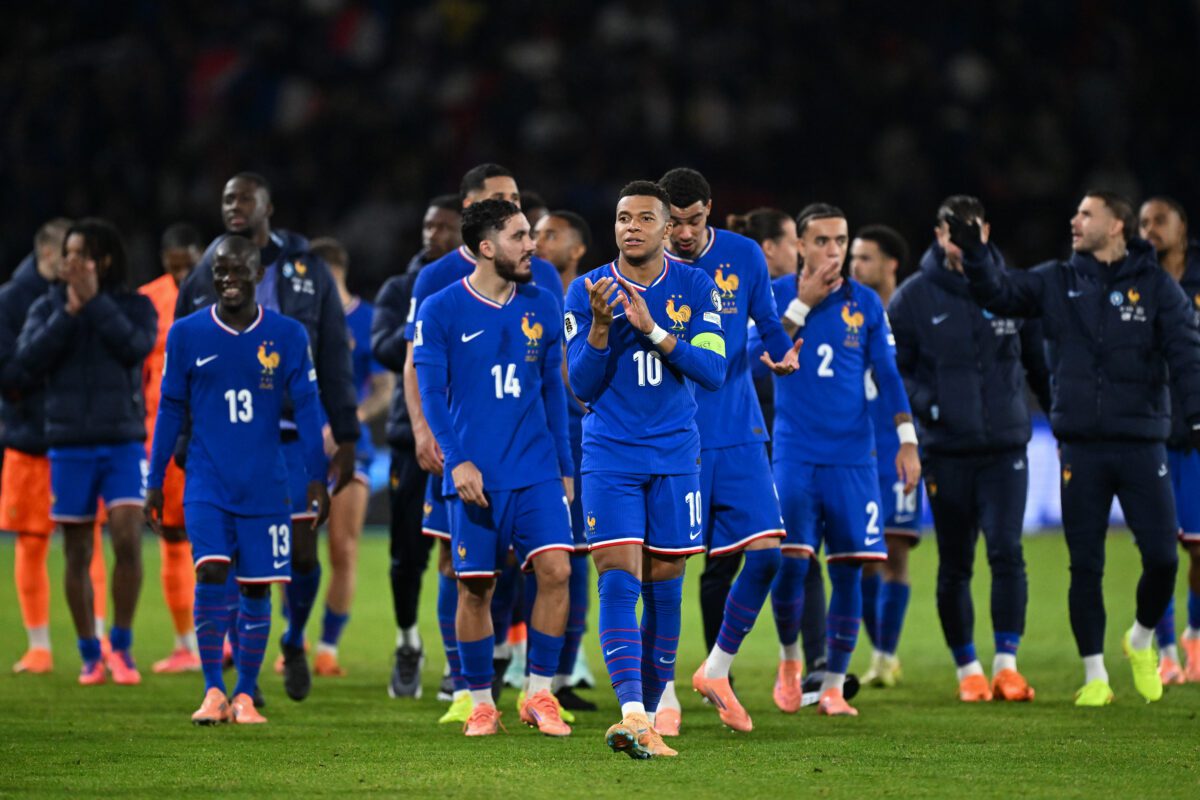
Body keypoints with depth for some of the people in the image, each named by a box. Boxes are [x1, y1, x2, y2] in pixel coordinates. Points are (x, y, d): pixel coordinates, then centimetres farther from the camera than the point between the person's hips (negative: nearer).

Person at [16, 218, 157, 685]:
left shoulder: (135, 307, 4)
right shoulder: (48, 307, 6)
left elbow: (136, 347, -15)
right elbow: (29, 359, -8)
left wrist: (95, 302, -15)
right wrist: (70, 312, -15)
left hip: (123, 442, -1)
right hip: (69, 446, 1)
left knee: (128, 540, -16)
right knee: (78, 554, 4)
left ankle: (121, 648, -1)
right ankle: (90, 656, 15)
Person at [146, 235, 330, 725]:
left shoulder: (287, 336, 1)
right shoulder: (187, 334, 2)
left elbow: (305, 408, 4)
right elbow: (171, 410, 8)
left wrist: (315, 477, -1)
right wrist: (155, 482, 7)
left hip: (266, 484, 1)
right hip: (208, 482, -1)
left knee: (257, 588, 2)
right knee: (211, 573, -16)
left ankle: (244, 697, 12)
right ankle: (213, 692, -11)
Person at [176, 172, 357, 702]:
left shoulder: (307, 272, 4)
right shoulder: (204, 278, 7)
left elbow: (334, 359, 5)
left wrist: (346, 438, 1)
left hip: (294, 434, -1)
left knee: (302, 551, -3)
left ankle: (295, 641, 24)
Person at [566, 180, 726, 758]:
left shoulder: (695, 288, 1)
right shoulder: (587, 292, -1)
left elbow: (713, 372, -8)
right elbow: (582, 386, -4)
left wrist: (652, 329, -19)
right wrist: (601, 324, -20)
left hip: (675, 456, 2)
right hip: (610, 455, -1)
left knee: (664, 585, 4)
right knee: (619, 579, -14)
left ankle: (648, 720, 12)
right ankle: (631, 713, -25)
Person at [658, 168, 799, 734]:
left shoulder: (744, 257, 2)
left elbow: (768, 323, 12)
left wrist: (784, 354, -4)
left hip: (737, 435, 2)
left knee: (765, 552, -8)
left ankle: (717, 668, 11)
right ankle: (663, 694, 9)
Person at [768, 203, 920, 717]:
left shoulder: (866, 303, 6)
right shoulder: (777, 294, 2)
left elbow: (887, 376, 8)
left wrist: (907, 441, -1)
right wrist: (803, 303, -15)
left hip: (852, 459, 2)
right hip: (795, 456, -2)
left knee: (848, 571, -2)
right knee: (790, 563, -10)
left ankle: (833, 686, 7)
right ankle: (790, 656, 16)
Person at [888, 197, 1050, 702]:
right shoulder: (914, 298, 0)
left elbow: (1040, 362, 12)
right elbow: (890, 369, 4)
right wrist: (925, 406, -8)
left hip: (1006, 447, 0)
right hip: (947, 452, 0)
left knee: (1007, 552, -13)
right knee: (954, 566, 6)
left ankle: (1006, 665, -10)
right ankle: (967, 669, 18)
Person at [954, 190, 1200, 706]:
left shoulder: (1156, 287, 1)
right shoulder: (1056, 283, 9)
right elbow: (999, 293, 2)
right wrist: (973, 254, -15)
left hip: (1141, 444, -2)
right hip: (1080, 446, 2)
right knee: (1085, 566, 3)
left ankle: (1142, 640, 24)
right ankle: (1094, 676, 12)